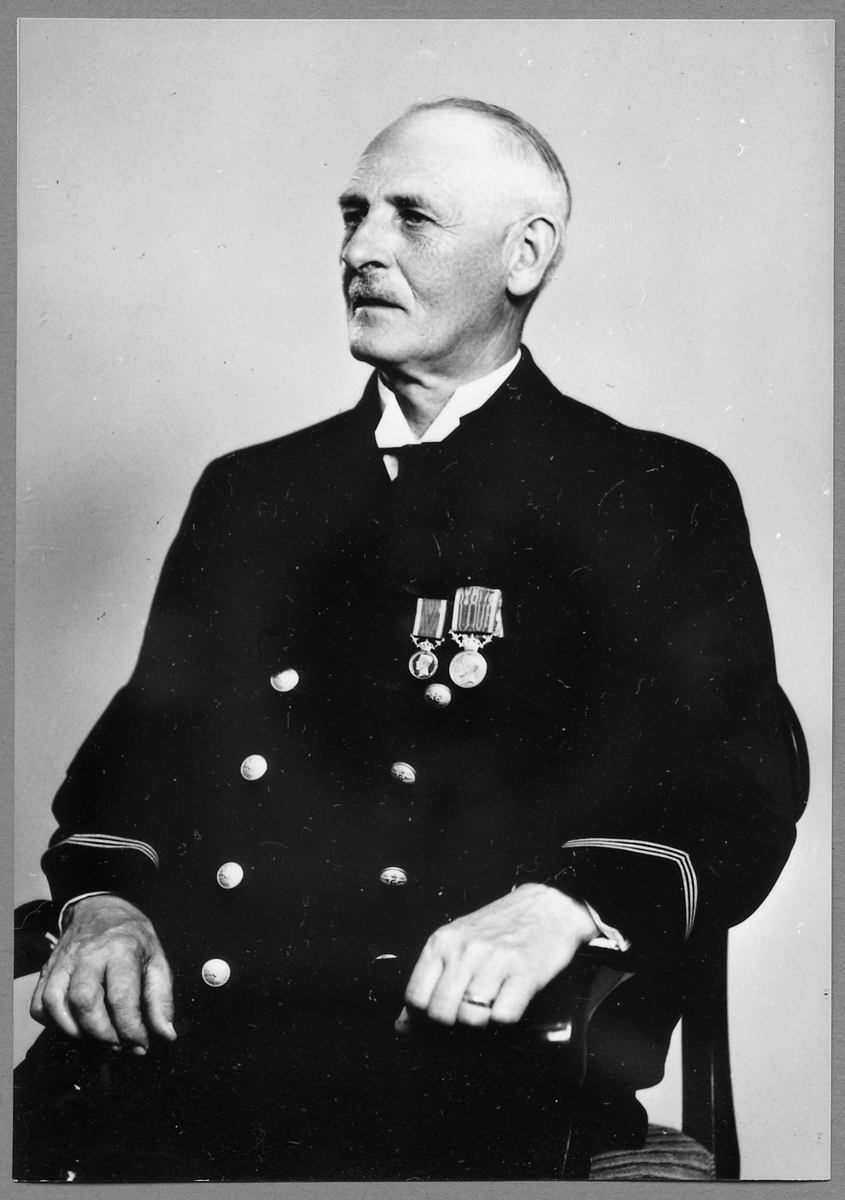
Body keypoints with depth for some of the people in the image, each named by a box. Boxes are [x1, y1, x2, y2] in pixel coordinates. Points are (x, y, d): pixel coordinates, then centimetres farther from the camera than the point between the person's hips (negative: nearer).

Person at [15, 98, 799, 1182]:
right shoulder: (247, 489, 20)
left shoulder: (660, 498, 8)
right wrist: (102, 897, -2)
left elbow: (740, 788, 1)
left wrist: (565, 902, -19)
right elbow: (139, 735, 19)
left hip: (465, 1051, -3)